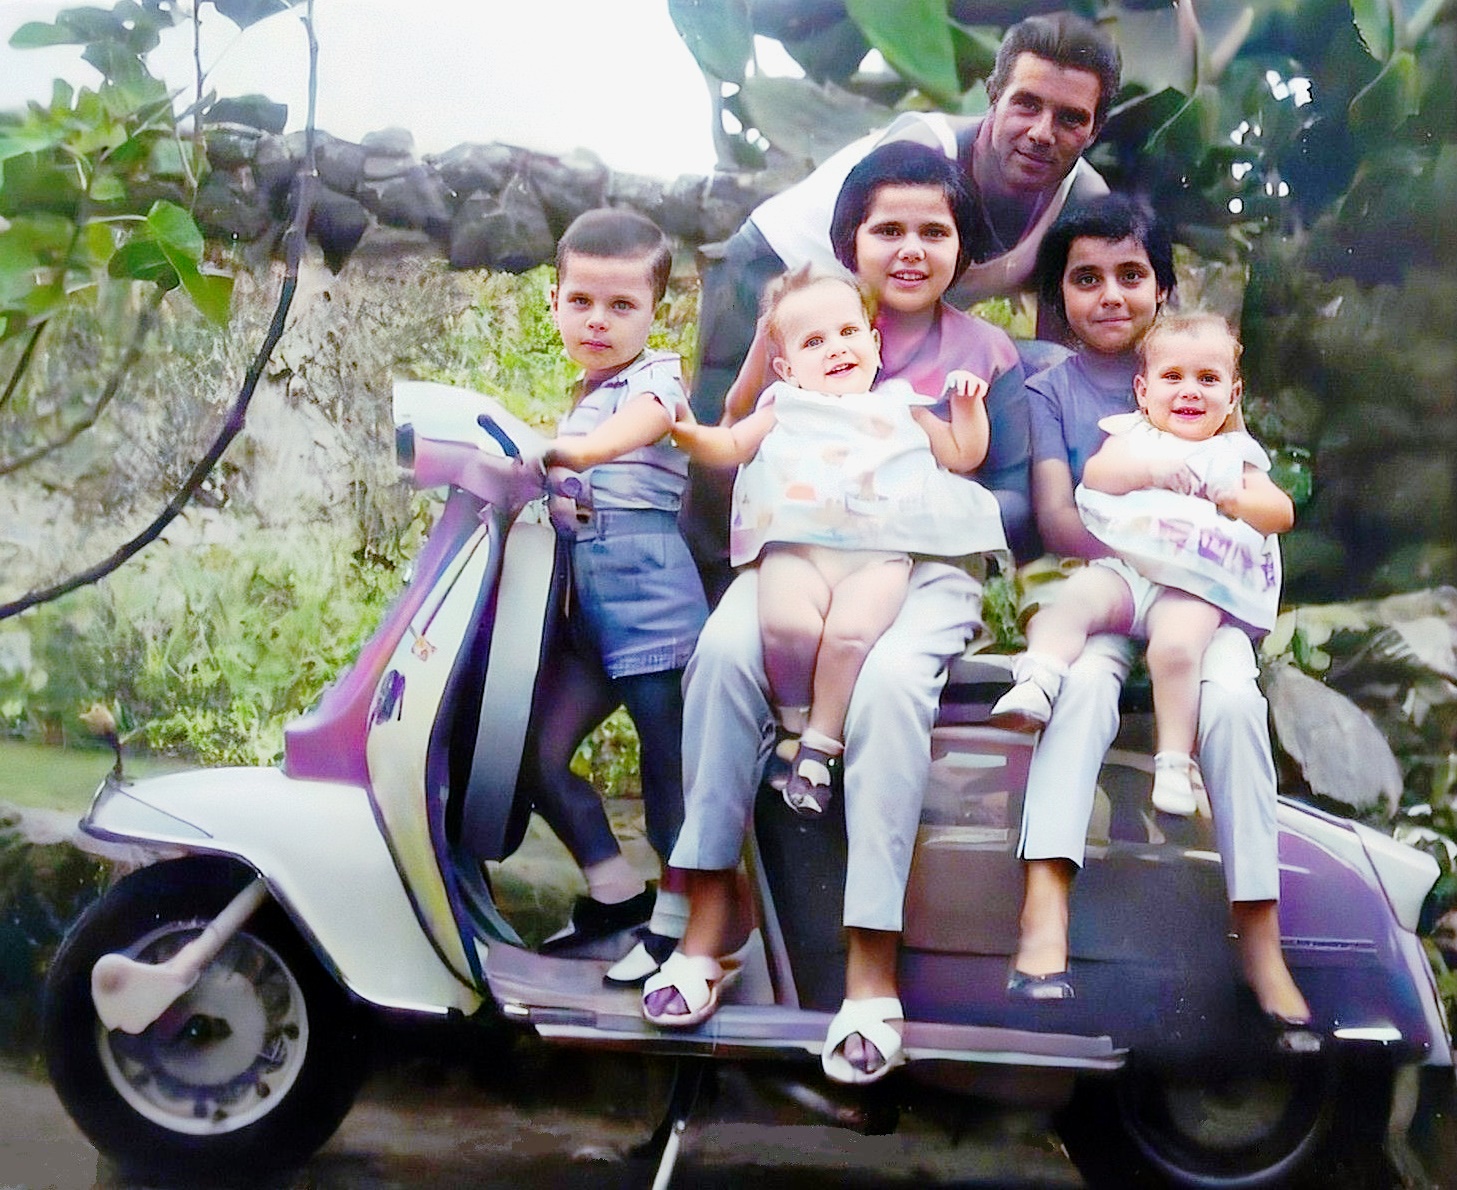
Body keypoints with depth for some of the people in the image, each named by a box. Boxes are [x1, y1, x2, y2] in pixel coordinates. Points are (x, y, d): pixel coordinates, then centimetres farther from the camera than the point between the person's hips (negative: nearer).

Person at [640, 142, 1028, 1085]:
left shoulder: (989, 353, 14)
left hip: (931, 569, -1)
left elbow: (1016, 499, 9)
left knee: (890, 681, -35)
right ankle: (711, 909, -22)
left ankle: (872, 964, -31)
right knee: (726, 648, -32)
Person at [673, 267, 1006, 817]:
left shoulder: (900, 409, 24)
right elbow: (728, 446, 21)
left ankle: (819, 746, -15)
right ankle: (794, 721, -4)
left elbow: (964, 454, 31)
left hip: (879, 554, 0)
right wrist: (680, 429, 4)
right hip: (796, 548, 0)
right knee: (786, 623, -31)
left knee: (851, 630, -31)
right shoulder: (785, 409, 22)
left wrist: (967, 404, 16)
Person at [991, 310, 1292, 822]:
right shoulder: (1133, 435, 19)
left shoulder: (1235, 453, 21)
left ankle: (1174, 761, -22)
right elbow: (1096, 472, -3)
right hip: (1123, 569, 1)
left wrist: (1235, 499, -9)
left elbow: (1282, 513, 11)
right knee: (1073, 597, -30)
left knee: (1177, 645, -29)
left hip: (1195, 586, -1)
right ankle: (1037, 683, -37)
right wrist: (1153, 469, -18)